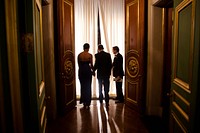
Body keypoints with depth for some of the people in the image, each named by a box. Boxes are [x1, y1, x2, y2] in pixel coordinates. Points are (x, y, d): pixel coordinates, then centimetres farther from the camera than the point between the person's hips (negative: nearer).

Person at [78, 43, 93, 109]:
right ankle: (87, 103, 10)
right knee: (88, 87, 6)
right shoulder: (90, 55, -8)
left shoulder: (79, 55, 0)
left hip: (81, 71, 3)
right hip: (88, 70, -3)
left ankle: (83, 100, 26)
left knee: (83, 86, 17)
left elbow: (78, 64, 5)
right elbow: (91, 64, -5)